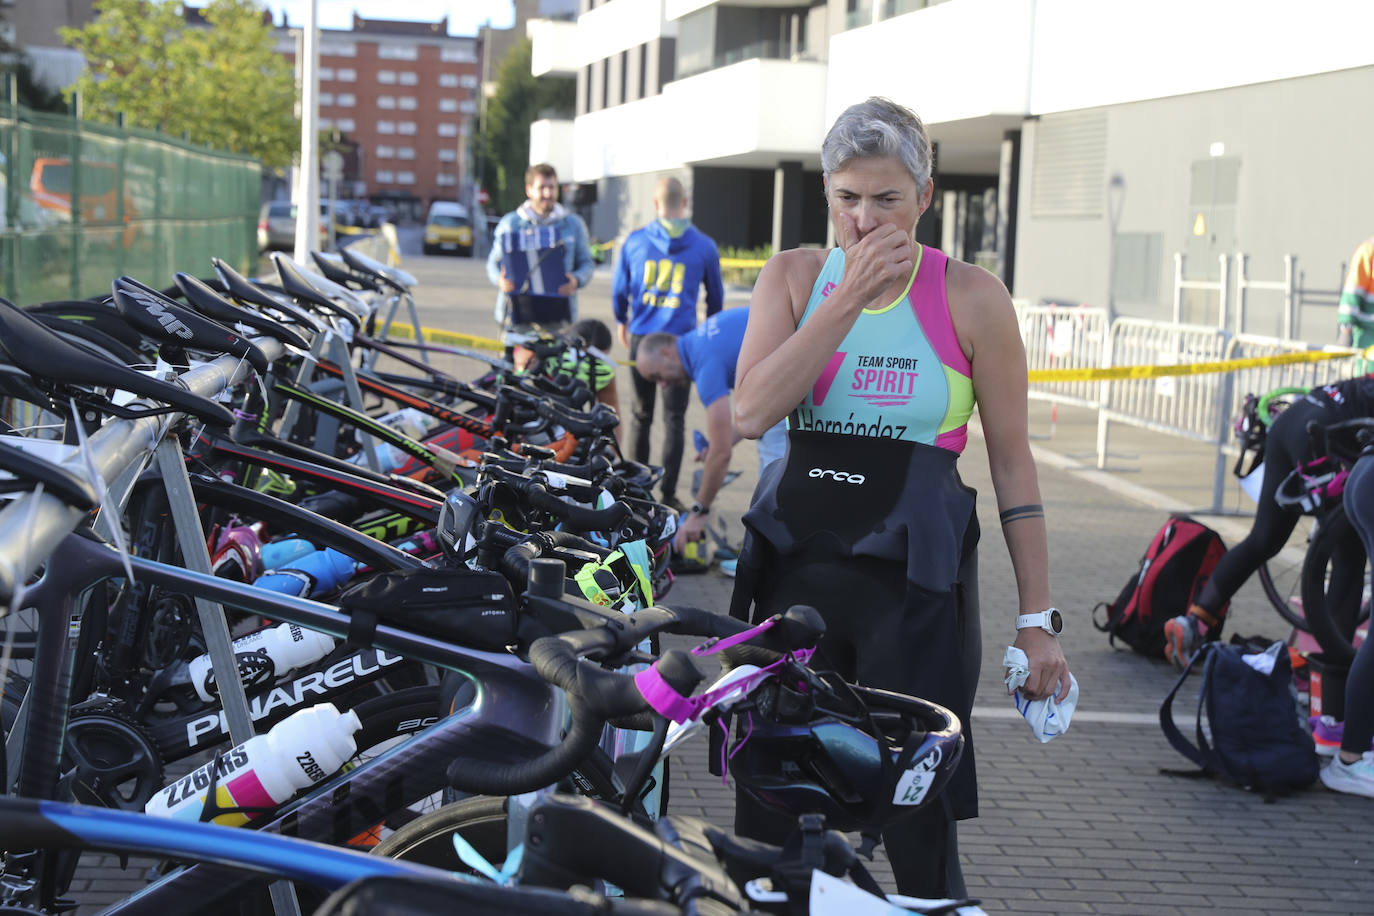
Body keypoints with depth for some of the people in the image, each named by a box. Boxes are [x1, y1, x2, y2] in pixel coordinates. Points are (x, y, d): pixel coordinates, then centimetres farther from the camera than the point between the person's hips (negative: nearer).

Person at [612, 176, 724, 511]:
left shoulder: (635, 241, 0)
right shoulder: (704, 246, -1)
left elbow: (619, 289, 9)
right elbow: (716, 295, 11)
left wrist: (622, 322, 28)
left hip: (641, 338, 2)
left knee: (641, 414, 15)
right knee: (674, 419, 3)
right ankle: (668, 495, 1)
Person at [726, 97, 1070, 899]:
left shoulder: (971, 297, -3)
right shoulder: (795, 277, 5)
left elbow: (1012, 460, -1)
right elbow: (752, 412, -11)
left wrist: (1037, 618, -3)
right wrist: (850, 298, -15)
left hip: (915, 571, -3)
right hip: (796, 562, 3)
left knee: (918, 816, -1)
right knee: (768, 802, 8)